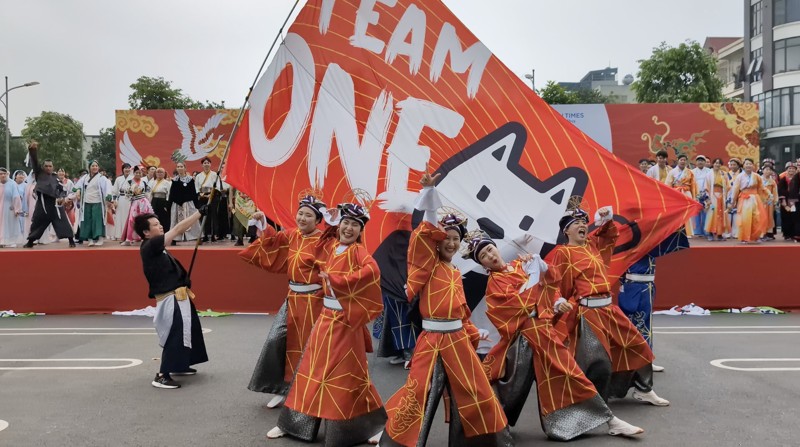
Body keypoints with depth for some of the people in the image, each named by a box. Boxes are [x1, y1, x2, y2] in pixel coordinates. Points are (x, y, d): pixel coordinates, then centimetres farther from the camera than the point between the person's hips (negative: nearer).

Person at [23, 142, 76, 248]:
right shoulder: (39, 173, 8)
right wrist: (33, 149, -19)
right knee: (37, 223, 10)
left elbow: (62, 190, 15)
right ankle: (30, 242, 26)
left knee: (63, 221, -8)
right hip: (42, 203, 0)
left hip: (54, 203, 0)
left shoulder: (56, 178, 12)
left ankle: (71, 241, -5)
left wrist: (61, 197, -7)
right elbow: (35, 161, -5)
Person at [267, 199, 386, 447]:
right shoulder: (329, 245, 7)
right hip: (326, 317, 6)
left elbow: (371, 271, -29)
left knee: (349, 374, -1)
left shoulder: (359, 252, -10)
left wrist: (336, 280, -26)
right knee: (313, 368, 12)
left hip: (347, 320, -6)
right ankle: (294, 422, 23)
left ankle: (372, 426, 14)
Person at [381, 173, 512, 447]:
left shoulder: (456, 273, 15)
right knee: (420, 391, -6)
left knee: (473, 391, 11)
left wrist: (474, 333, 13)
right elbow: (425, 235, -18)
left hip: (458, 339, 6)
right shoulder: (428, 263, -2)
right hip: (432, 340, -6)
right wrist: (429, 192, -23)